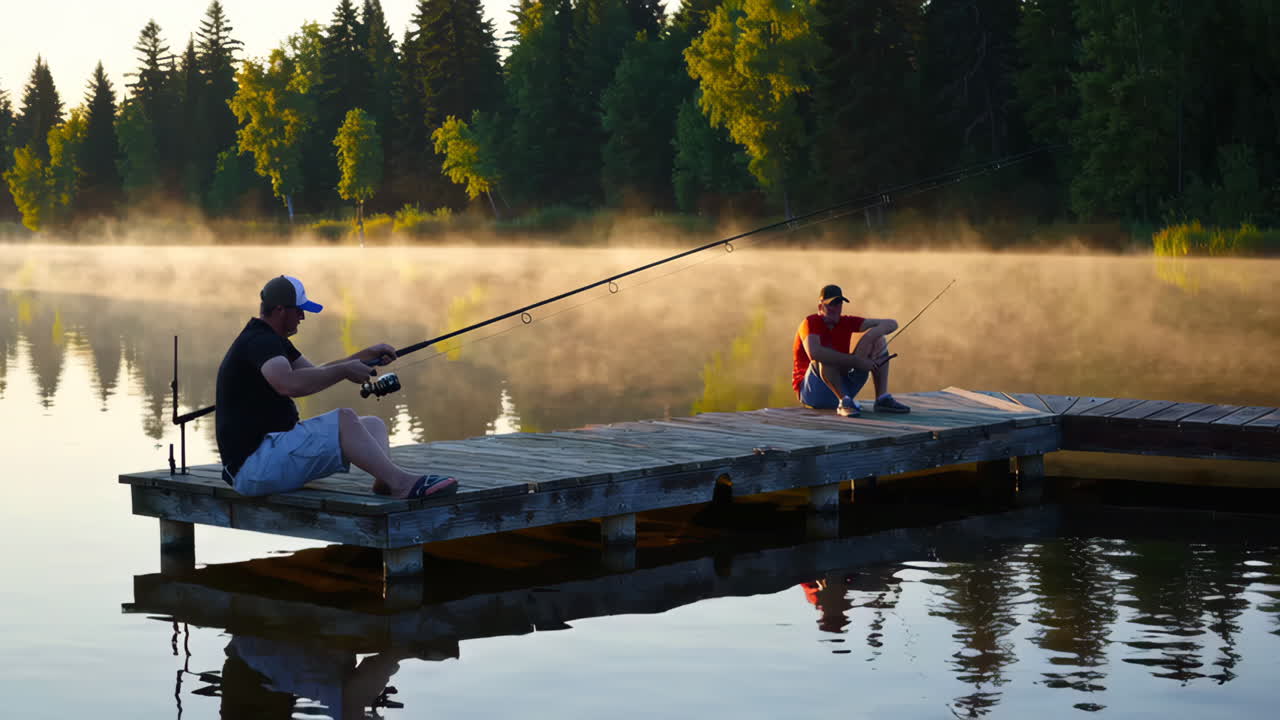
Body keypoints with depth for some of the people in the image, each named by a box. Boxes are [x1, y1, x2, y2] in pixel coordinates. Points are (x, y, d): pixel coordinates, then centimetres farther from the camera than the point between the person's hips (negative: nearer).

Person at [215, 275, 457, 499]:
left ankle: (386, 481, -23)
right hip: (252, 464, -11)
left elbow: (314, 375, 24)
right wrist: (345, 370, -23)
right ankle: (401, 482, -30)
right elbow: (289, 384, -35)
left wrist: (367, 355, 12)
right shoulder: (259, 342, -17)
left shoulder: (270, 340, 18)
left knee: (373, 425, 6)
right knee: (344, 420, -28)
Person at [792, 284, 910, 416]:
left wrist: (869, 336, -25)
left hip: (842, 386, 6)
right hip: (810, 392, -6)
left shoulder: (847, 322, 2)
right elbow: (814, 353, -37)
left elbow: (891, 324, -5)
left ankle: (882, 398, -18)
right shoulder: (811, 323, -13)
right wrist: (856, 361, -36)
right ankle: (845, 401, -39)